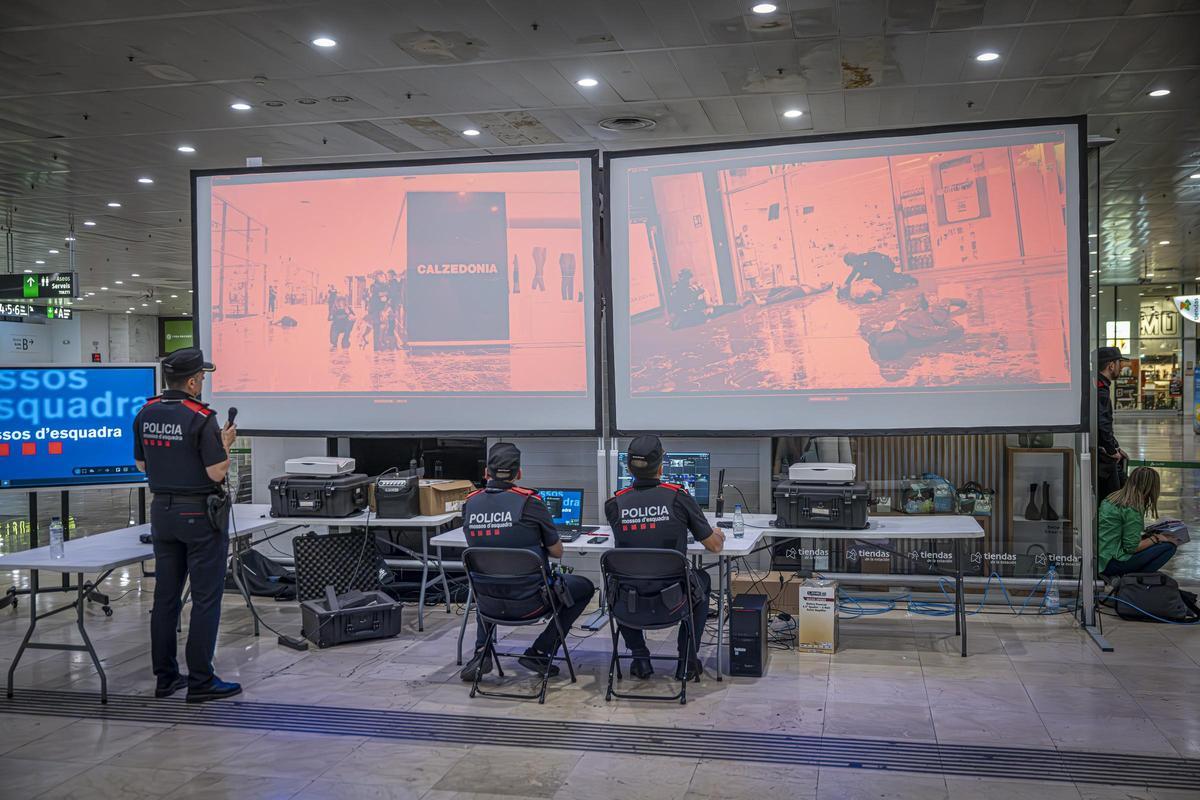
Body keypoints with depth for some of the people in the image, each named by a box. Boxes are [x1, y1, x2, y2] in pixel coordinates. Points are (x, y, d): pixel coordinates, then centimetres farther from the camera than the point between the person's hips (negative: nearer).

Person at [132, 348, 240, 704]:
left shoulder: (145, 414, 4)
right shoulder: (201, 418, -18)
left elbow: (142, 465, 13)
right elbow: (217, 472, -18)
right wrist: (225, 443, -2)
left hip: (162, 511, 7)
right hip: (200, 514, -7)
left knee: (166, 595, 11)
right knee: (206, 598, -1)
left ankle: (165, 677, 18)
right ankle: (201, 681, 2)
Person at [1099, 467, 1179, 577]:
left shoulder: (1112, 498, 10)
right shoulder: (1132, 509, -16)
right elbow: (1131, 547, -15)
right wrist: (1155, 539, -2)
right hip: (1111, 563, -9)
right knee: (1169, 546, -5)